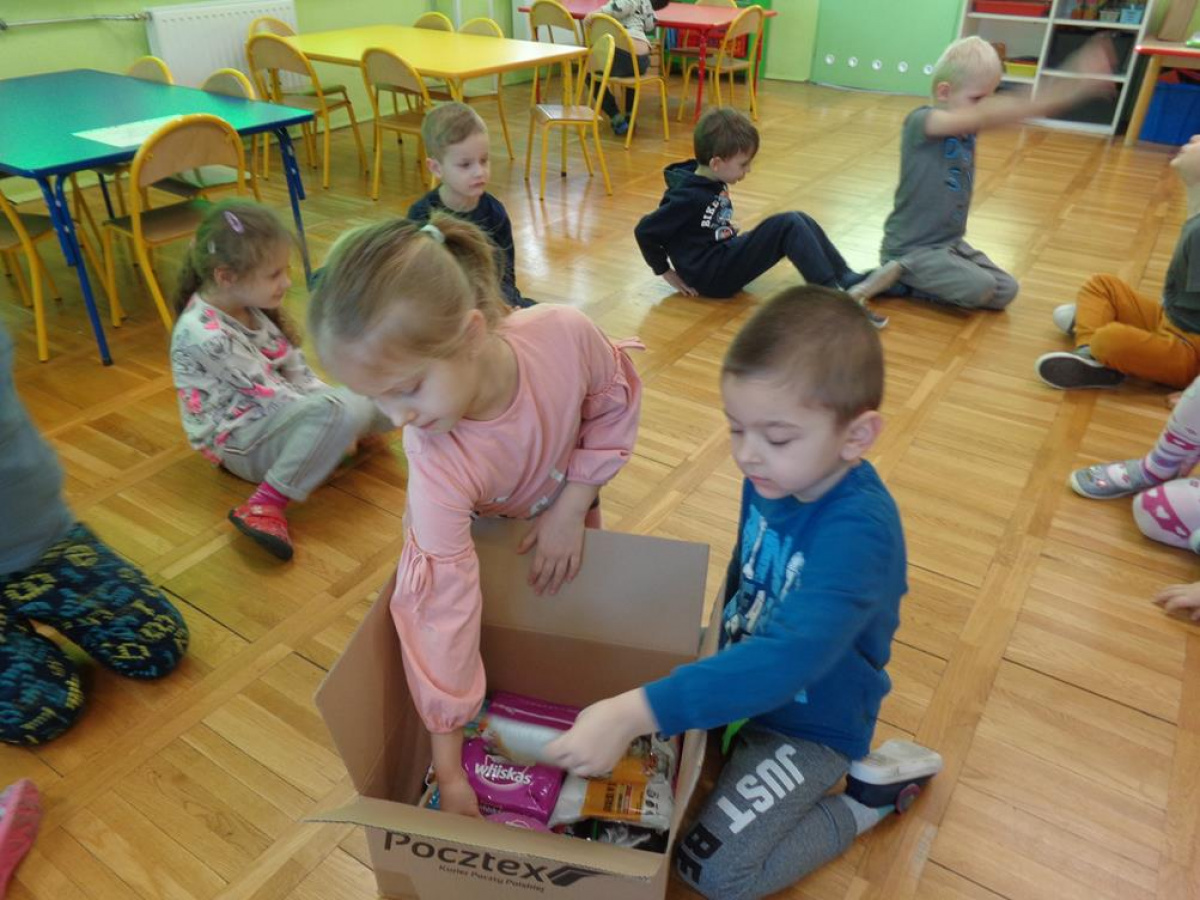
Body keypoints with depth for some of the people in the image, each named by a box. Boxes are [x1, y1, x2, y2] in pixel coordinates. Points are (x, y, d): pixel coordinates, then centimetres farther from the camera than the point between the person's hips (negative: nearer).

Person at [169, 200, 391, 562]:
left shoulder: (249, 304, 1)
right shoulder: (205, 335, -25)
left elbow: (295, 367, 5)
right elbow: (269, 393, -22)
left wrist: (326, 403, -6)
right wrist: (331, 414, -13)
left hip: (278, 412, 8)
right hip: (241, 441, -7)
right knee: (343, 410, -36)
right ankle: (268, 504, -31)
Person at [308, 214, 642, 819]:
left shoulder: (563, 333, -39)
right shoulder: (437, 464, -41)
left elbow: (616, 401, -17)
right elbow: (442, 609, -36)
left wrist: (571, 508, -23)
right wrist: (449, 772, -30)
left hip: (563, 507, 2)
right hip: (479, 530, -1)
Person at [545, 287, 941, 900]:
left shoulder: (858, 531, -37)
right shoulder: (773, 478, -14)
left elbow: (788, 659, -48)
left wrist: (631, 714, -54)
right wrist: (722, 653, 13)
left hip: (810, 722, -7)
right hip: (742, 676, 7)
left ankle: (868, 799, 6)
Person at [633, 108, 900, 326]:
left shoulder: (710, 181, 6)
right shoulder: (689, 197, -20)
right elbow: (645, 231, -19)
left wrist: (730, 231, 12)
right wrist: (666, 272, -10)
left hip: (725, 254, 10)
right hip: (711, 276, -10)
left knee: (802, 221, 0)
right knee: (788, 225, -23)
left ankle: (852, 282, -4)